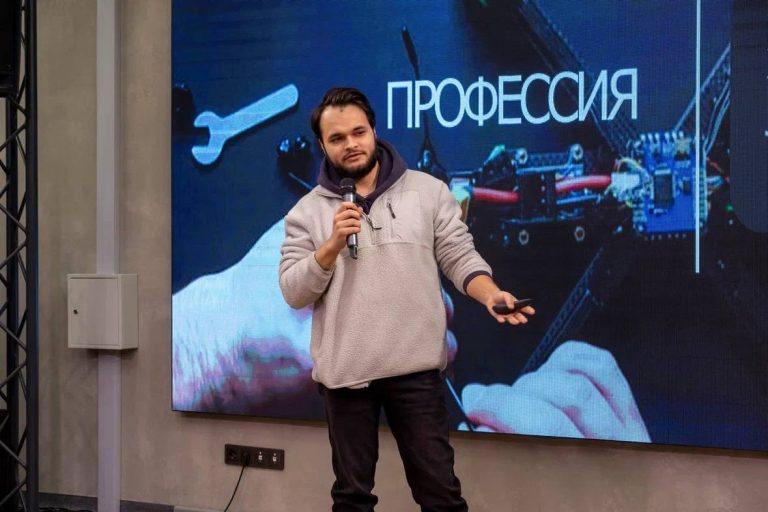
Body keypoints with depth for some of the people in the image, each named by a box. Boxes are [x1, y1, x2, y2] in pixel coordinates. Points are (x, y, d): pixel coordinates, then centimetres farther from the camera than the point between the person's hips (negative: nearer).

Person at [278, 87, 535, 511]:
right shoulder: (306, 212, 4)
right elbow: (293, 293, -1)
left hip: (416, 368, -1)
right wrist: (332, 245, -15)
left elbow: (459, 256, 1)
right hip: (344, 371, 1)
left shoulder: (428, 191, 4)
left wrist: (490, 295, -18)